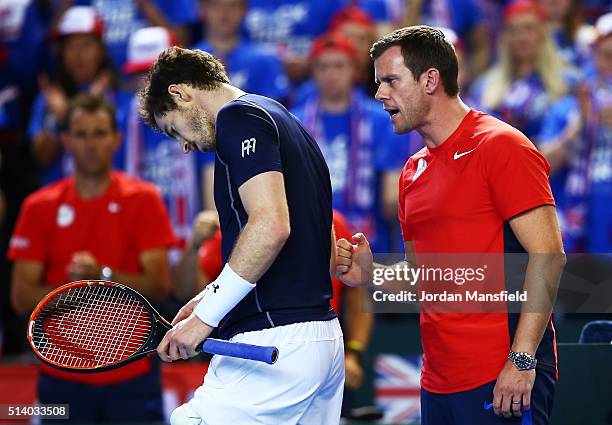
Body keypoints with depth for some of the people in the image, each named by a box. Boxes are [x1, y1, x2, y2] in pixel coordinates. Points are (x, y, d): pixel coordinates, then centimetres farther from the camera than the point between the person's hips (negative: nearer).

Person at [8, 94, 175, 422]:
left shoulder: (144, 200, 1)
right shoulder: (39, 207, 5)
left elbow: (160, 286, -6)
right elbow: (22, 298, 1)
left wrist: (105, 276, -21)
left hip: (133, 374, -1)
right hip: (62, 378, 1)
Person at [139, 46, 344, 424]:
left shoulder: (239, 117, -6)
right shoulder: (288, 124, 23)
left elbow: (271, 225, -21)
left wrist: (205, 316, -16)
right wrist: (215, 296, 20)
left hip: (275, 336, -10)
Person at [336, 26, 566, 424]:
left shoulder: (501, 145, -7)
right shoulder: (414, 171, 17)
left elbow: (548, 256, -14)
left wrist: (522, 360, -20)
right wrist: (370, 273, 4)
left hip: (502, 379, -8)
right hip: (439, 383, 8)